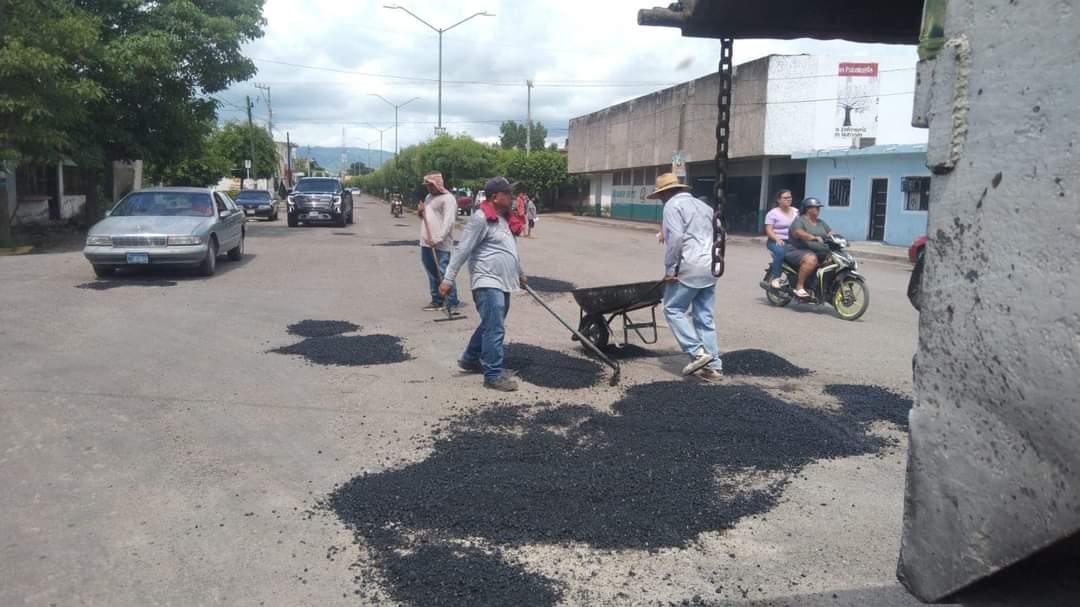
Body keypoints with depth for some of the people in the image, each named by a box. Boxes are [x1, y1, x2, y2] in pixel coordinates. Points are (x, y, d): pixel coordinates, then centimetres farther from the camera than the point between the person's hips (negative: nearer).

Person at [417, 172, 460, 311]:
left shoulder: (447, 198, -9)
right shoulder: (428, 197, 19)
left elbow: (448, 222, -18)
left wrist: (437, 239, -26)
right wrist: (420, 212, 5)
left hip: (441, 245, -9)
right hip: (426, 243, 9)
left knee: (444, 273, -8)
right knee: (432, 274, 12)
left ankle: (452, 301, -2)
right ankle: (437, 300, 20)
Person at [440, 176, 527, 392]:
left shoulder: (504, 218, 14)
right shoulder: (481, 219, -14)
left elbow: (511, 250, 27)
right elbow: (462, 250, -15)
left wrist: (521, 274, 36)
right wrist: (449, 279, -17)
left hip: (503, 283, 10)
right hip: (488, 283, -10)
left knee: (490, 326, 18)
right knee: (495, 330, -9)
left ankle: (470, 359, 34)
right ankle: (494, 375, -2)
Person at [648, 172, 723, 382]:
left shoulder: (673, 205, -2)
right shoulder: (703, 205, 24)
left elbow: (675, 238, -16)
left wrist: (670, 268, -12)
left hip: (689, 268, -8)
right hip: (710, 267, 8)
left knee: (673, 309, 3)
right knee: (704, 317, 9)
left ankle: (697, 352, -6)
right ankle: (713, 365, 8)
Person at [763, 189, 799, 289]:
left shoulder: (796, 212, 17)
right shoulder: (773, 213, 0)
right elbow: (768, 230, -8)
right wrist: (777, 239, -25)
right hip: (776, 241, -5)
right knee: (780, 252, -37)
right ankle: (776, 278, -27)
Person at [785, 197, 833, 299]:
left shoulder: (821, 223, 21)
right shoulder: (799, 221, -4)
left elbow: (831, 233, 14)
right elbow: (798, 233, -23)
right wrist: (814, 238, -37)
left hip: (818, 252, 8)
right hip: (797, 251, -8)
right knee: (811, 259, -38)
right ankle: (799, 287, -31)